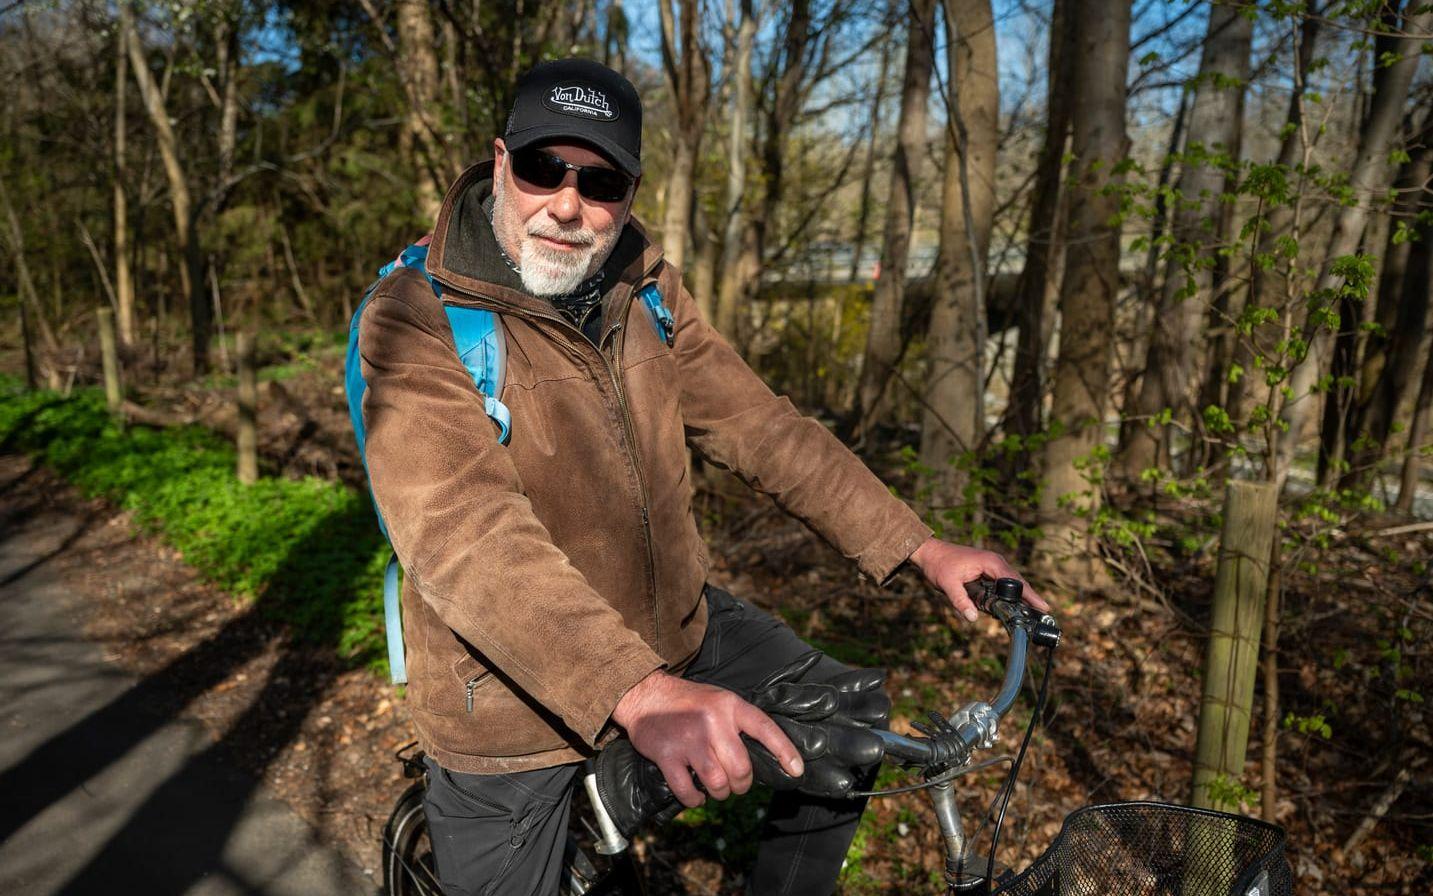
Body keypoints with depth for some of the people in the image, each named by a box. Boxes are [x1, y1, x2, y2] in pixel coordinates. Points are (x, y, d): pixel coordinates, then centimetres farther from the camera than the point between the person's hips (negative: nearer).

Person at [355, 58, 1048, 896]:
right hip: (516, 704, -4)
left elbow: (761, 426, -1)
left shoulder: (647, 292, -1)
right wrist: (635, 692, -47)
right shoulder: (417, 319, -20)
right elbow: (463, 532, -34)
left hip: (672, 630, 5)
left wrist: (922, 548, -8)